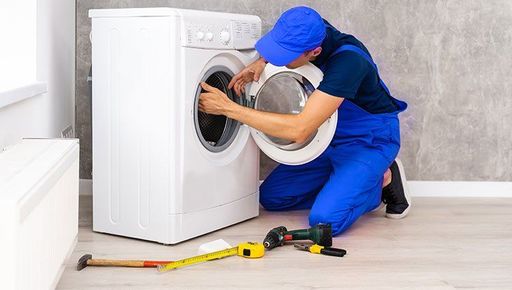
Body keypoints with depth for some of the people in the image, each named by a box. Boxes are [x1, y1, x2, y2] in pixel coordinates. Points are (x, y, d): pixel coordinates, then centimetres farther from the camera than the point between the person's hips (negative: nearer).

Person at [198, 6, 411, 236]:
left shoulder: (348, 61, -36)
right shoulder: (312, 31, -15)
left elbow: (299, 130, -40)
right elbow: (277, 45, 13)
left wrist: (228, 108, -37)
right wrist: (261, 61, -12)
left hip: (369, 139, -7)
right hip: (331, 135, 8)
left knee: (325, 221, -25)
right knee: (270, 196, 2)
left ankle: (382, 180, 1)